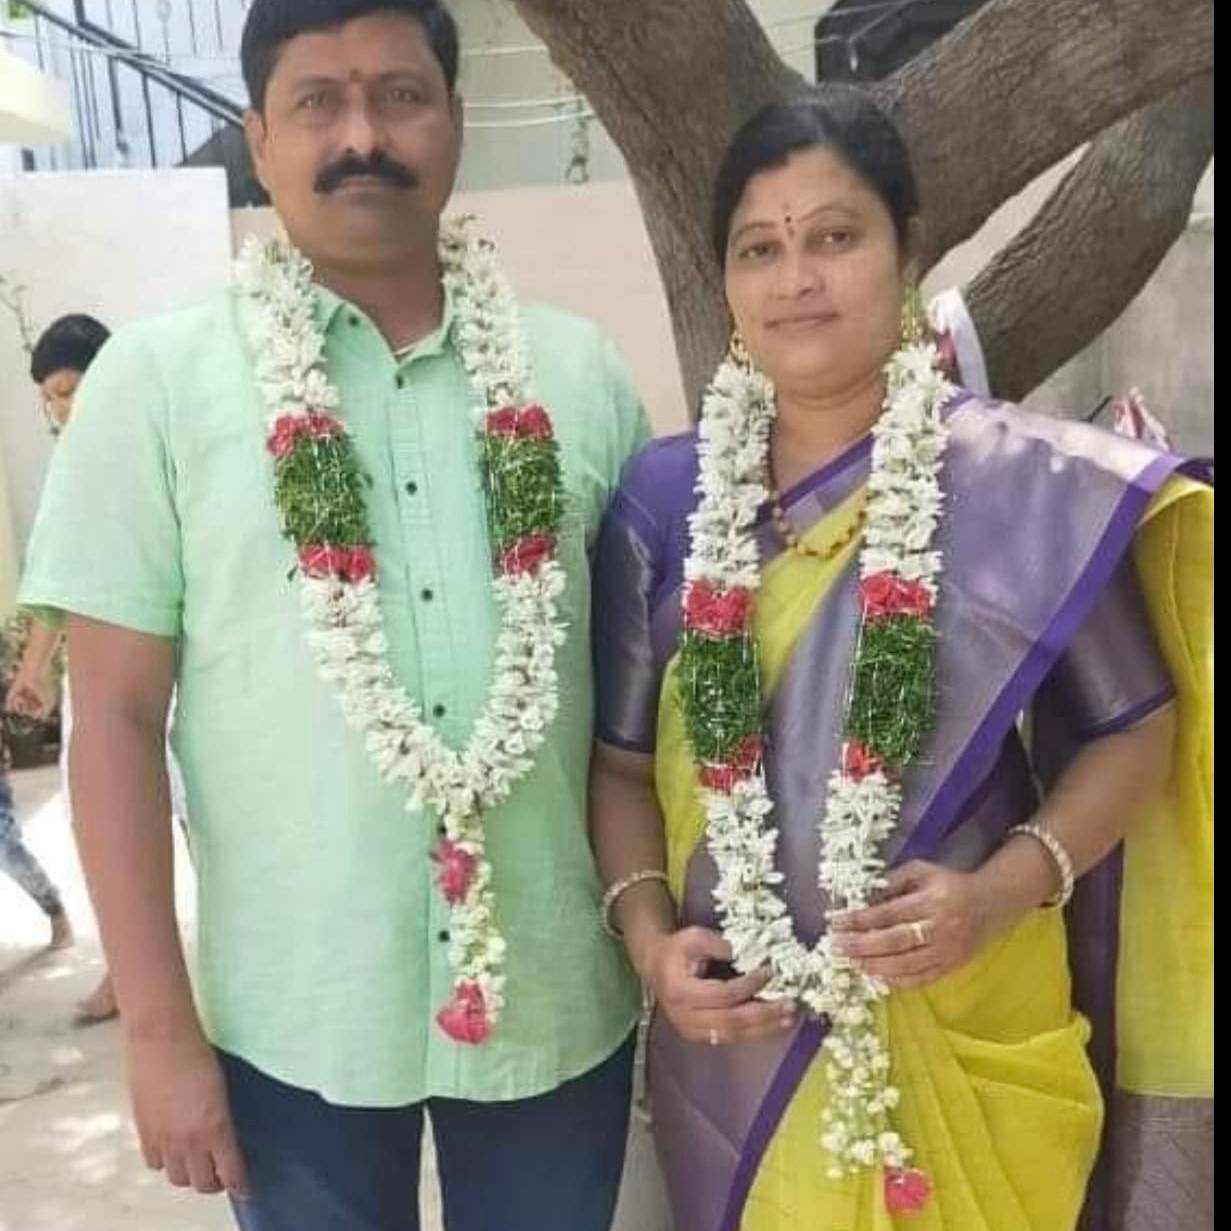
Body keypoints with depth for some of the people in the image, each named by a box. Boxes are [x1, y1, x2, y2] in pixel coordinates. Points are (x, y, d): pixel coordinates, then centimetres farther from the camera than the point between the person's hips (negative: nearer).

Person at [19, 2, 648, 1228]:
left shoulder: (579, 370, 1)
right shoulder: (156, 376, -5)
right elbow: (117, 715, -5)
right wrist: (157, 1025, -6)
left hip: (560, 999, 2)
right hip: (295, 1021, -1)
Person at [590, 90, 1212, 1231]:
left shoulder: (1030, 485, -11)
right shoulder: (665, 494, -4)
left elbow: (1136, 726, -2)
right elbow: (621, 758, 2)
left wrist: (1005, 889, -16)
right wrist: (648, 934, -11)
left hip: (969, 1032, -2)